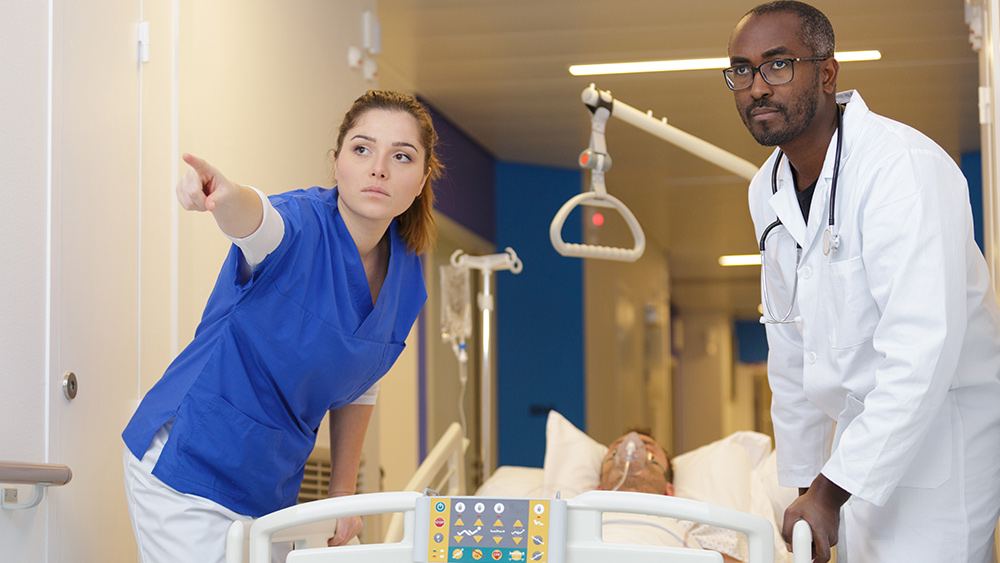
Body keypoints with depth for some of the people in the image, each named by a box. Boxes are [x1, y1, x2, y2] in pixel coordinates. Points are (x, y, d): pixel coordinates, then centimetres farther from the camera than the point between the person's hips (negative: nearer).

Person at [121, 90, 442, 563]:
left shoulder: (405, 278, 0)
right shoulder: (301, 226, -18)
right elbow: (256, 221, -44)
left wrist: (342, 496, 12)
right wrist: (227, 197, -67)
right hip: (186, 471, -6)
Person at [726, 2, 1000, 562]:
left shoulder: (903, 166, -22)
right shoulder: (767, 191, 5)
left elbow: (923, 353, -29)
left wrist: (829, 492, -27)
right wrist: (803, 480, 15)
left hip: (941, 429, -7)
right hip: (861, 434, 7)